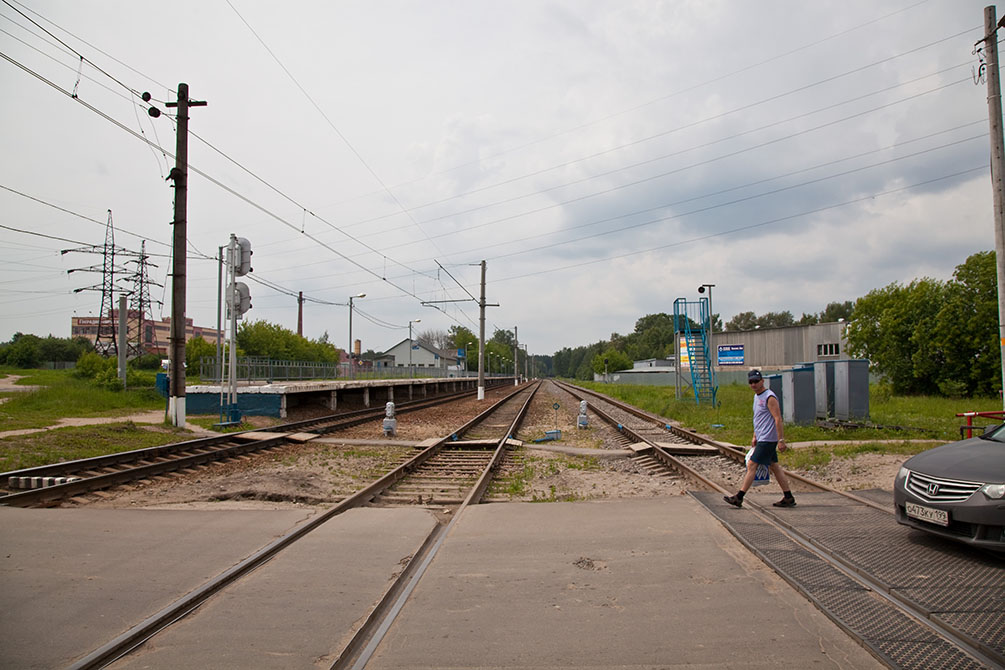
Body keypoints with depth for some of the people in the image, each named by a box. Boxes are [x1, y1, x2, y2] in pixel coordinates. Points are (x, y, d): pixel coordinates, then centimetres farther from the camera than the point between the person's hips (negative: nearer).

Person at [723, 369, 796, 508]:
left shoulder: (770, 397, -15)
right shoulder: (757, 396, 14)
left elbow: (778, 419, -19)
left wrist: (781, 440, -22)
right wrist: (754, 436, 23)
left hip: (767, 439, -10)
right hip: (762, 438, 10)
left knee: (752, 465, -8)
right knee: (774, 467, 12)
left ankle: (738, 498, -5)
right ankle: (788, 498, 19)